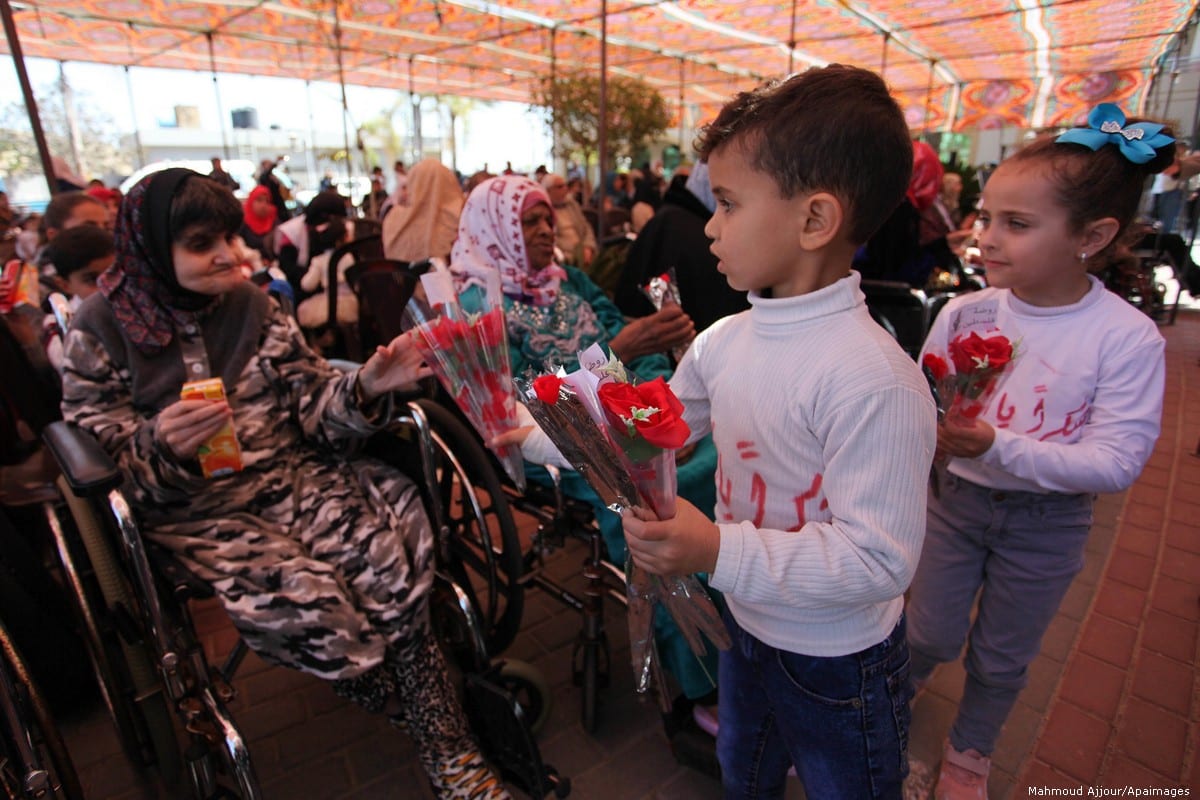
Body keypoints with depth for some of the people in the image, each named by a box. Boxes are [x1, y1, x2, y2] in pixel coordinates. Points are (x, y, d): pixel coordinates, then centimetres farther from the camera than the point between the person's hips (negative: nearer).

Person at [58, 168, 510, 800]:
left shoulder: (252, 304, 6)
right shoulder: (101, 329, -1)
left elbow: (310, 407, 4)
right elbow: (109, 472, -1)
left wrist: (366, 387, -17)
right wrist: (162, 447, -24)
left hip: (291, 475, 3)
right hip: (192, 511, -2)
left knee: (392, 558, -26)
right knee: (301, 595, -29)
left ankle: (446, 746, -12)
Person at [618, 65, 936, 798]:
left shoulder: (874, 380, -32)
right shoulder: (723, 342, -10)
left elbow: (879, 558, -31)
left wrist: (720, 552, -38)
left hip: (837, 670, -6)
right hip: (746, 628, 6)